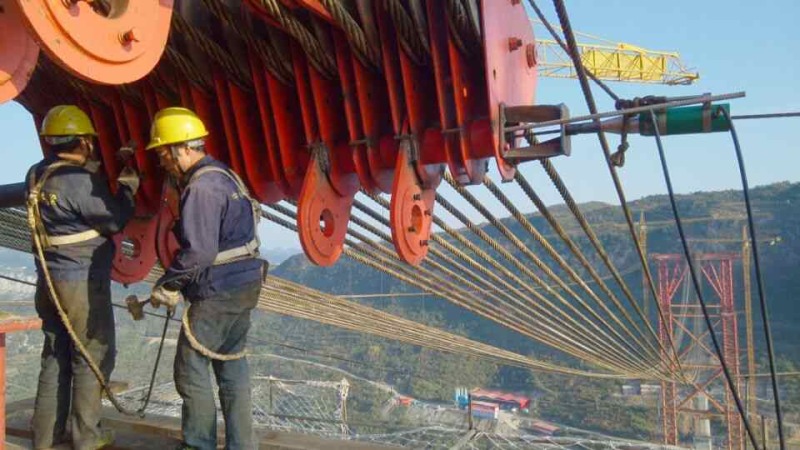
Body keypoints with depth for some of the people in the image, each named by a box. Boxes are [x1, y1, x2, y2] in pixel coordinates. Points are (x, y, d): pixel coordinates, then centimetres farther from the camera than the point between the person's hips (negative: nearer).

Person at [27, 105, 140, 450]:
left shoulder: (37, 175, 5)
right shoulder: (79, 181, -20)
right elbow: (115, 221, -12)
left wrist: (92, 168, 10)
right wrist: (128, 186, 1)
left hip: (50, 278, 8)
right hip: (82, 281, -8)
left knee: (56, 356, 16)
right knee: (93, 357, 4)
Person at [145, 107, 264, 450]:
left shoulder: (201, 187, -19)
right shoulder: (222, 175, 11)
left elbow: (197, 252, -25)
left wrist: (167, 286, -10)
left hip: (219, 292, -10)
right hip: (242, 284, 10)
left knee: (191, 368, 4)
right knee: (231, 364, 15)